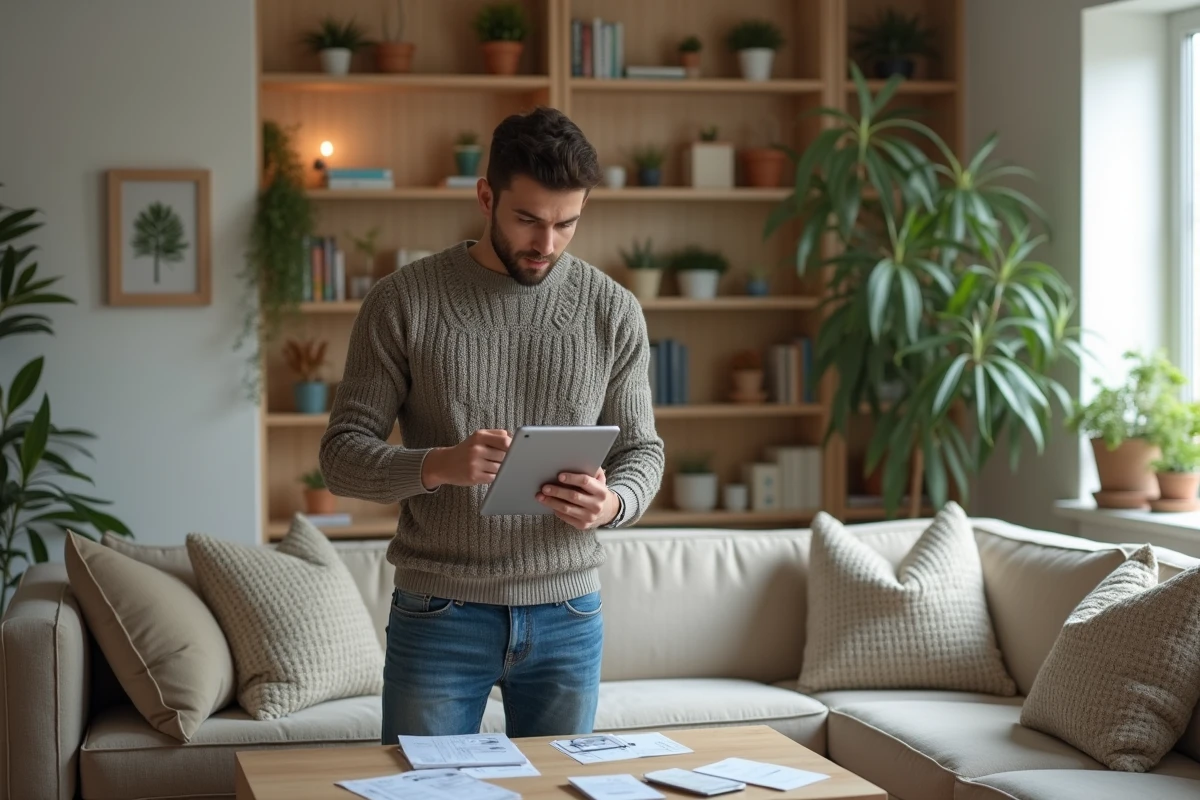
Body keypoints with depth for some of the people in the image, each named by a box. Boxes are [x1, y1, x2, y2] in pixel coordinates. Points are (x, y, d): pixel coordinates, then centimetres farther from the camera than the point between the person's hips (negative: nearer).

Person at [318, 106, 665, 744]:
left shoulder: (613, 312, 2)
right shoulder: (402, 302, -5)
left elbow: (641, 449, 7)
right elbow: (342, 455, -5)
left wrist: (611, 502, -16)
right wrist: (438, 465, -25)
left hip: (567, 615, 2)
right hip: (438, 617, -2)